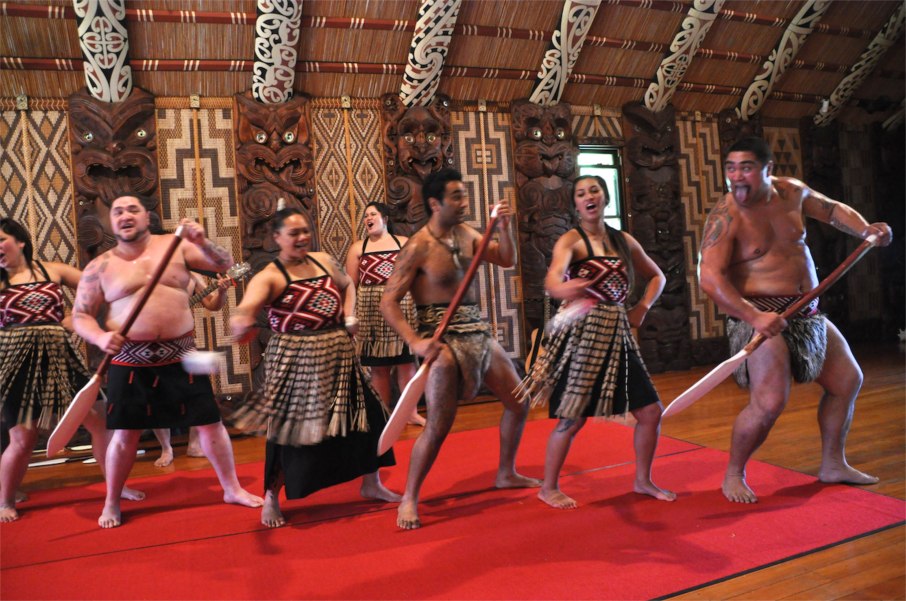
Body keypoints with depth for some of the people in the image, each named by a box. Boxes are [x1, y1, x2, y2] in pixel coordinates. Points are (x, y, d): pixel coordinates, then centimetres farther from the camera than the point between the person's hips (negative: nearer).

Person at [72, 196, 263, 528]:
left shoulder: (175, 246, 1)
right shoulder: (100, 266, 1)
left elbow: (224, 264, -1)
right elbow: (80, 315, 5)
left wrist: (202, 242, -20)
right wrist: (100, 337, -16)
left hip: (181, 356, 1)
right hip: (130, 360, 0)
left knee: (210, 422, 5)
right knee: (125, 433, 5)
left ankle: (232, 489, 21)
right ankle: (111, 503, 27)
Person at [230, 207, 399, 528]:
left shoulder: (323, 260, 8)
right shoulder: (270, 277, -12)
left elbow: (347, 285, 26)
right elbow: (247, 305, -32)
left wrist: (349, 314, 8)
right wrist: (240, 320, -56)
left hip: (338, 357, 7)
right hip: (296, 362, -6)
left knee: (367, 415, 10)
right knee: (292, 429, 0)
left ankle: (371, 484, 31)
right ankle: (271, 497, 25)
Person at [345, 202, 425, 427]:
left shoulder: (404, 243, 9)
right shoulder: (358, 247, 7)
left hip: (403, 309, 0)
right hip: (372, 312, 0)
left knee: (407, 362, 3)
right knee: (379, 367, 5)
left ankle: (412, 413, 15)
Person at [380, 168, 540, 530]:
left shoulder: (465, 234, 7)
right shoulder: (418, 247, -14)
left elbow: (507, 260, 14)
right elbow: (388, 302, -15)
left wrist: (503, 226, -2)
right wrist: (415, 342, -26)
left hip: (477, 332, 8)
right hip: (443, 338, -8)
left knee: (519, 402, 15)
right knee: (439, 425, -10)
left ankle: (506, 474, 34)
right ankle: (409, 499, 8)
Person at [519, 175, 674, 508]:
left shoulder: (624, 241, 11)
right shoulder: (571, 240, -7)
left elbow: (656, 276, 24)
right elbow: (553, 277, -27)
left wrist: (642, 308, 7)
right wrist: (559, 288, -51)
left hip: (617, 333, 6)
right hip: (581, 333, -6)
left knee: (650, 410, 7)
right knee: (573, 418, -3)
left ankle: (642, 480, 28)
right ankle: (549, 488, 17)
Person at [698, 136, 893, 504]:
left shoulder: (791, 192, 3)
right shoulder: (725, 217, -18)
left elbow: (833, 210, 23)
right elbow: (709, 276, -27)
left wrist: (864, 229, 4)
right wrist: (754, 316, -36)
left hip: (807, 315, 8)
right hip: (759, 316, -8)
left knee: (848, 381, 18)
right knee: (769, 402, -21)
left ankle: (833, 464, 35)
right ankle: (734, 475, 3)